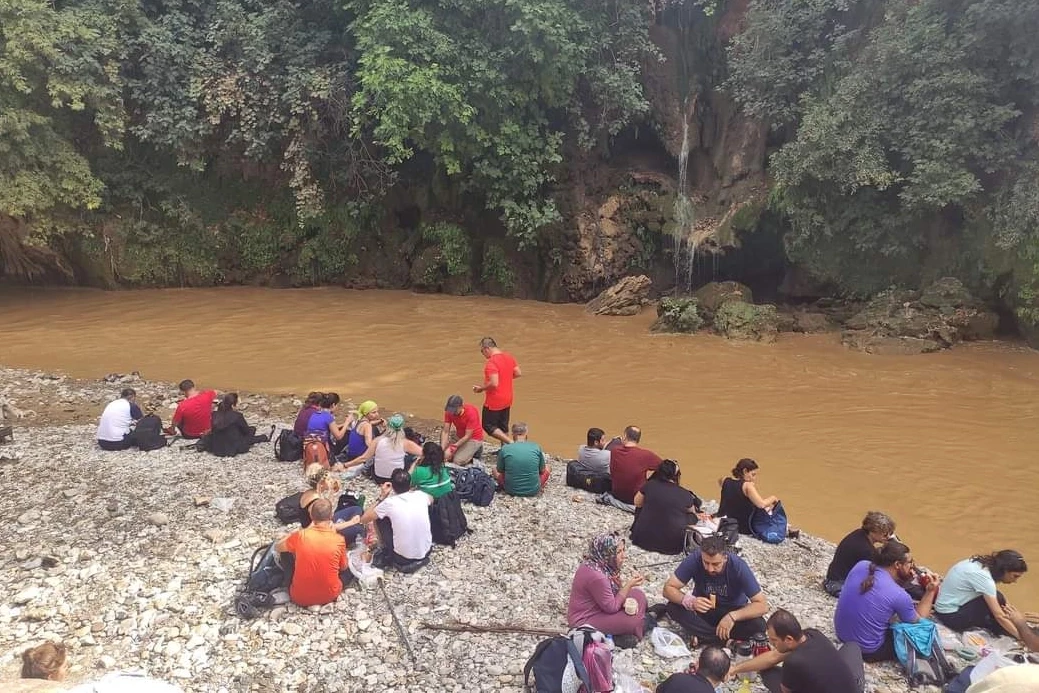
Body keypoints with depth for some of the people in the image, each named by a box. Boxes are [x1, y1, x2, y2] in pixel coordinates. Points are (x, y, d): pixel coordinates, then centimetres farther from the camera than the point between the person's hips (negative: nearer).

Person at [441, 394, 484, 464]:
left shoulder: (471, 413, -30)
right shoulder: (449, 412, -15)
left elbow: (467, 436, -26)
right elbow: (445, 432, -14)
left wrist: (452, 448, -30)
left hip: (474, 438, -6)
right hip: (459, 436, 6)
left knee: (458, 461, -20)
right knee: (446, 456, -7)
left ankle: (475, 451, 5)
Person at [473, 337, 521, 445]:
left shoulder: (491, 363, -23)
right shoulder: (509, 356, 2)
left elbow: (494, 384, -29)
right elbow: (518, 373, 9)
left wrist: (481, 388, -14)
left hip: (494, 402, -8)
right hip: (507, 400, 8)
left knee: (488, 426, 5)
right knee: (503, 428, 19)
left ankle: (511, 443, -5)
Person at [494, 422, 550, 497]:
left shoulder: (504, 449, -8)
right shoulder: (537, 447, -6)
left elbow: (500, 471, 6)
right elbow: (542, 470, 7)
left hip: (511, 490, 0)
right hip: (533, 491, 0)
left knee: (495, 470, 26)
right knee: (547, 469, 26)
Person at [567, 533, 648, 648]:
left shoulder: (600, 563, -5)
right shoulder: (596, 576, -32)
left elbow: (612, 587, 8)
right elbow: (612, 607, -23)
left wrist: (624, 583, -12)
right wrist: (628, 585, -18)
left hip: (596, 607, 10)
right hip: (585, 621, -9)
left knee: (638, 595, 3)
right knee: (634, 621, -22)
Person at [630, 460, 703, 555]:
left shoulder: (650, 485, -5)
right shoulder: (685, 495, -6)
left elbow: (637, 503, 13)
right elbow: (693, 513, 16)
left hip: (643, 538, 1)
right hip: (672, 544, -1)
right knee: (692, 516, 23)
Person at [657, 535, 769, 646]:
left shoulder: (738, 566, -27)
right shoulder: (694, 559, -25)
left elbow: (762, 605, -26)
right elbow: (668, 588, -22)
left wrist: (733, 616, -40)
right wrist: (691, 602, -41)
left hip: (732, 611, -1)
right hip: (702, 608, 1)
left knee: (758, 624, -30)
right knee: (673, 607, -28)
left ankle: (702, 637, -19)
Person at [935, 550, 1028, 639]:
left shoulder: (981, 563, -1)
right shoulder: (983, 576, -26)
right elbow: (999, 616, -23)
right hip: (951, 617, -9)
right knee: (998, 599, -15)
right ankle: (1001, 630, 5)